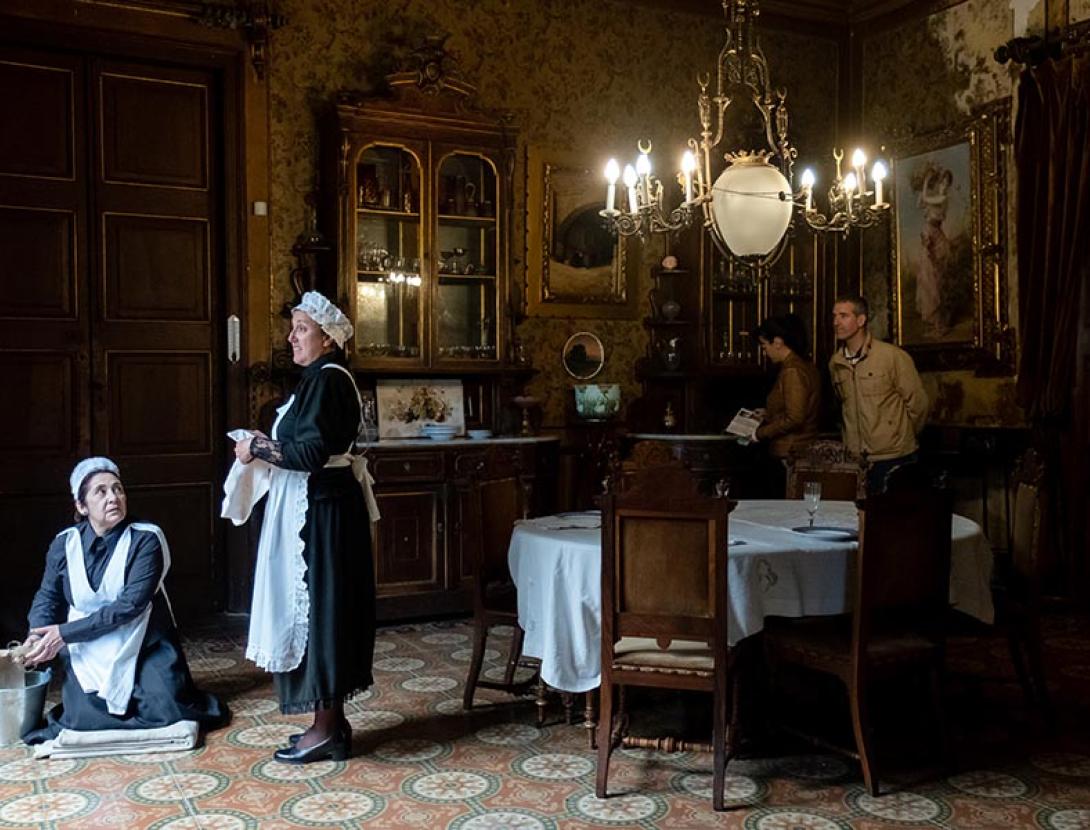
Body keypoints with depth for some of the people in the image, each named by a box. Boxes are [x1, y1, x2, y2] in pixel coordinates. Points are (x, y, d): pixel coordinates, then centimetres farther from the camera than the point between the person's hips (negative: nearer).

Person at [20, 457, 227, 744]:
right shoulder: (65, 544, 0)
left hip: (144, 647, -2)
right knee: (87, 717, -20)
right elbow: (47, 599, 6)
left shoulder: (145, 540, -13)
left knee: (164, 711, -22)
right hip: (89, 653, 2)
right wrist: (38, 638, -16)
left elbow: (131, 604, -20)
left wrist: (65, 633, -21)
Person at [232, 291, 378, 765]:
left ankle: (326, 729, 6)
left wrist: (257, 449, -13)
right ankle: (332, 721, 23)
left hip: (320, 511, -10)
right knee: (324, 609, 14)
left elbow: (311, 452, -24)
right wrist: (268, 445, 11)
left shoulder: (326, 380, -16)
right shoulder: (326, 378, 15)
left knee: (317, 607, -3)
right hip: (320, 507, 10)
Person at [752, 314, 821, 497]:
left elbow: (794, 419, -22)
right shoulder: (806, 366, 13)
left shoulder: (792, 372, -17)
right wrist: (766, 415, 21)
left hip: (788, 456, -10)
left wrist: (760, 433, -12)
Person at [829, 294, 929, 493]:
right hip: (854, 460, 4)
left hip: (894, 461, -4)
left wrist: (903, 438, 6)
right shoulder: (835, 363, 6)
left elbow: (917, 403, -4)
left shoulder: (893, 356, -10)